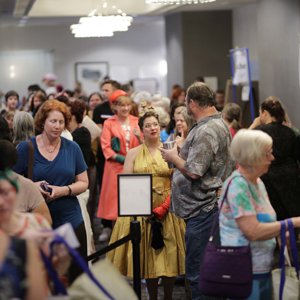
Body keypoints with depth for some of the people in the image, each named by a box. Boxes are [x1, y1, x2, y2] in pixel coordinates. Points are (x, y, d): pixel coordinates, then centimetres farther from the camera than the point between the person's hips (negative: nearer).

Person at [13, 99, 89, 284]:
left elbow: (83, 183, 6)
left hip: (70, 220, 2)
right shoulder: (25, 148, -2)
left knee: (76, 276, 5)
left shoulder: (72, 148, 5)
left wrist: (64, 190, -14)